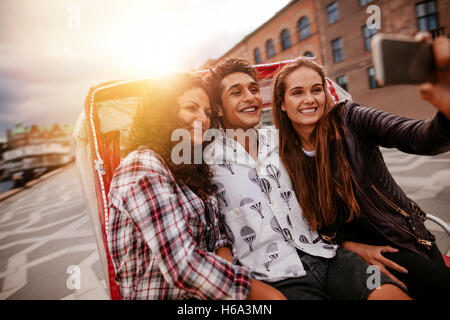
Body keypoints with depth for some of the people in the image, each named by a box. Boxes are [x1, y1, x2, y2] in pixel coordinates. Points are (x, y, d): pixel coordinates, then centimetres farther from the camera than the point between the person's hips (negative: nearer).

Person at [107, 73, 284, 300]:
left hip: (200, 291, 7)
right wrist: (255, 290, -19)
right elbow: (182, 266, -25)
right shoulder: (143, 167, -17)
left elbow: (214, 239, 9)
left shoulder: (188, 168, 9)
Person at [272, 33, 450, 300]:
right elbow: (312, 221, -3)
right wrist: (355, 247, -14)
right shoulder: (283, 155, -10)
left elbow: (420, 139, -30)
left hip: (404, 230, 2)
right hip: (356, 242, -1)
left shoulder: (349, 120, -14)